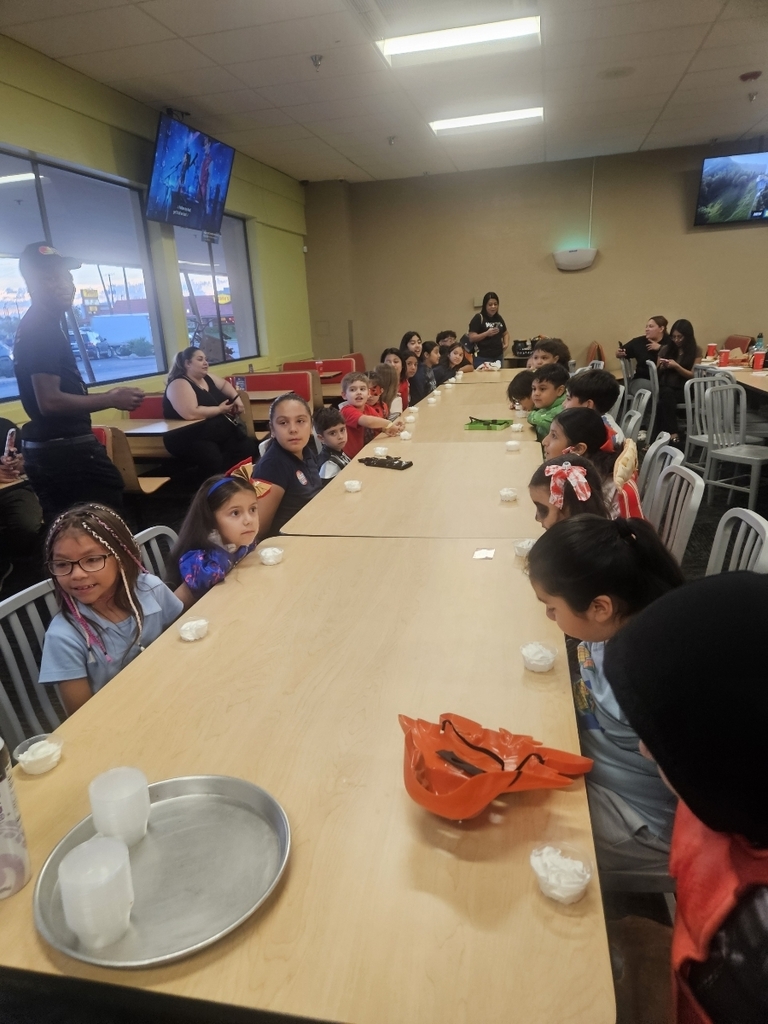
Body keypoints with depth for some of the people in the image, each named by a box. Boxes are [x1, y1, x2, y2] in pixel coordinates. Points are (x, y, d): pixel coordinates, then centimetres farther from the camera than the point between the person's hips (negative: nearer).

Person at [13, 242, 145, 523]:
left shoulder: (34, 326, 16)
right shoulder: (44, 329, -16)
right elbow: (50, 402, -23)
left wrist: (104, 396, 20)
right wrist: (111, 399, -16)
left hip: (46, 449, 10)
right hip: (65, 450, -10)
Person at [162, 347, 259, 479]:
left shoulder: (206, 377, 13)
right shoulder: (179, 384, -15)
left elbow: (224, 384, 33)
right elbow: (191, 413, -29)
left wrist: (236, 398, 11)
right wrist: (220, 409, -16)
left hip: (219, 431, 9)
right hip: (191, 439, -9)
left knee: (250, 448, -14)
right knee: (214, 461, -38)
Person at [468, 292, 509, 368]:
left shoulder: (499, 318, 12)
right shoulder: (478, 318, -6)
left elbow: (505, 333, 26)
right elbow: (471, 338, -12)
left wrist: (506, 343, 6)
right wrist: (487, 333, -23)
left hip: (498, 356, 6)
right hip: (482, 358, -6)